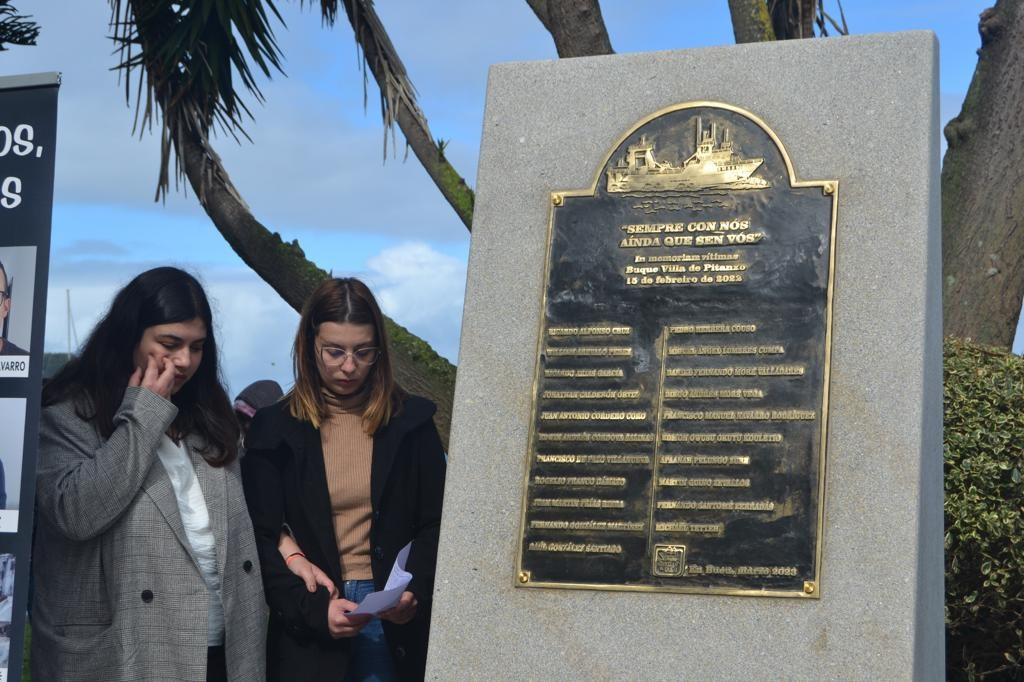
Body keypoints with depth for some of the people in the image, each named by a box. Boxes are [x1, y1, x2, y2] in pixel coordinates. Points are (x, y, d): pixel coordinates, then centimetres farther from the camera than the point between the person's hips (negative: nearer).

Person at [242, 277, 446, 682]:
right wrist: (313, 608, -16)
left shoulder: (410, 421, 4)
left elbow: (436, 524, 4)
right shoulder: (275, 429, 1)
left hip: (395, 621, 1)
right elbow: (260, 539, -2)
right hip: (308, 628, -1)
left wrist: (415, 592, -13)